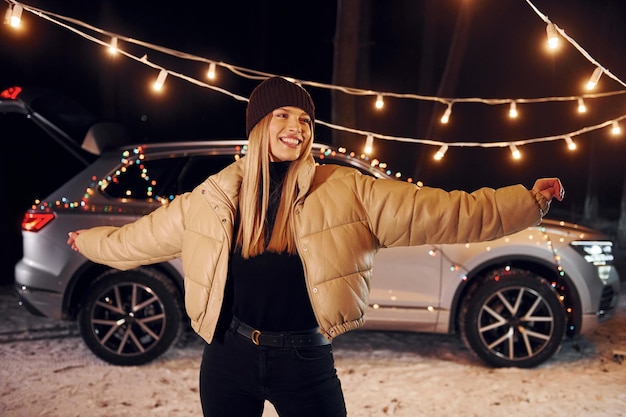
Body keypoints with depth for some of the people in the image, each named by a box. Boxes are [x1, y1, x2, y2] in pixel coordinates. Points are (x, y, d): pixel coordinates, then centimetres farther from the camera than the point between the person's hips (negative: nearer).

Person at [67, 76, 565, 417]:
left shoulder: (345, 191, -7)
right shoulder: (216, 196, 0)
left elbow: (438, 212, -10)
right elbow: (146, 234, 16)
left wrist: (528, 202, -13)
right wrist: (93, 241, 28)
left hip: (305, 360, -1)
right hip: (230, 357, 2)